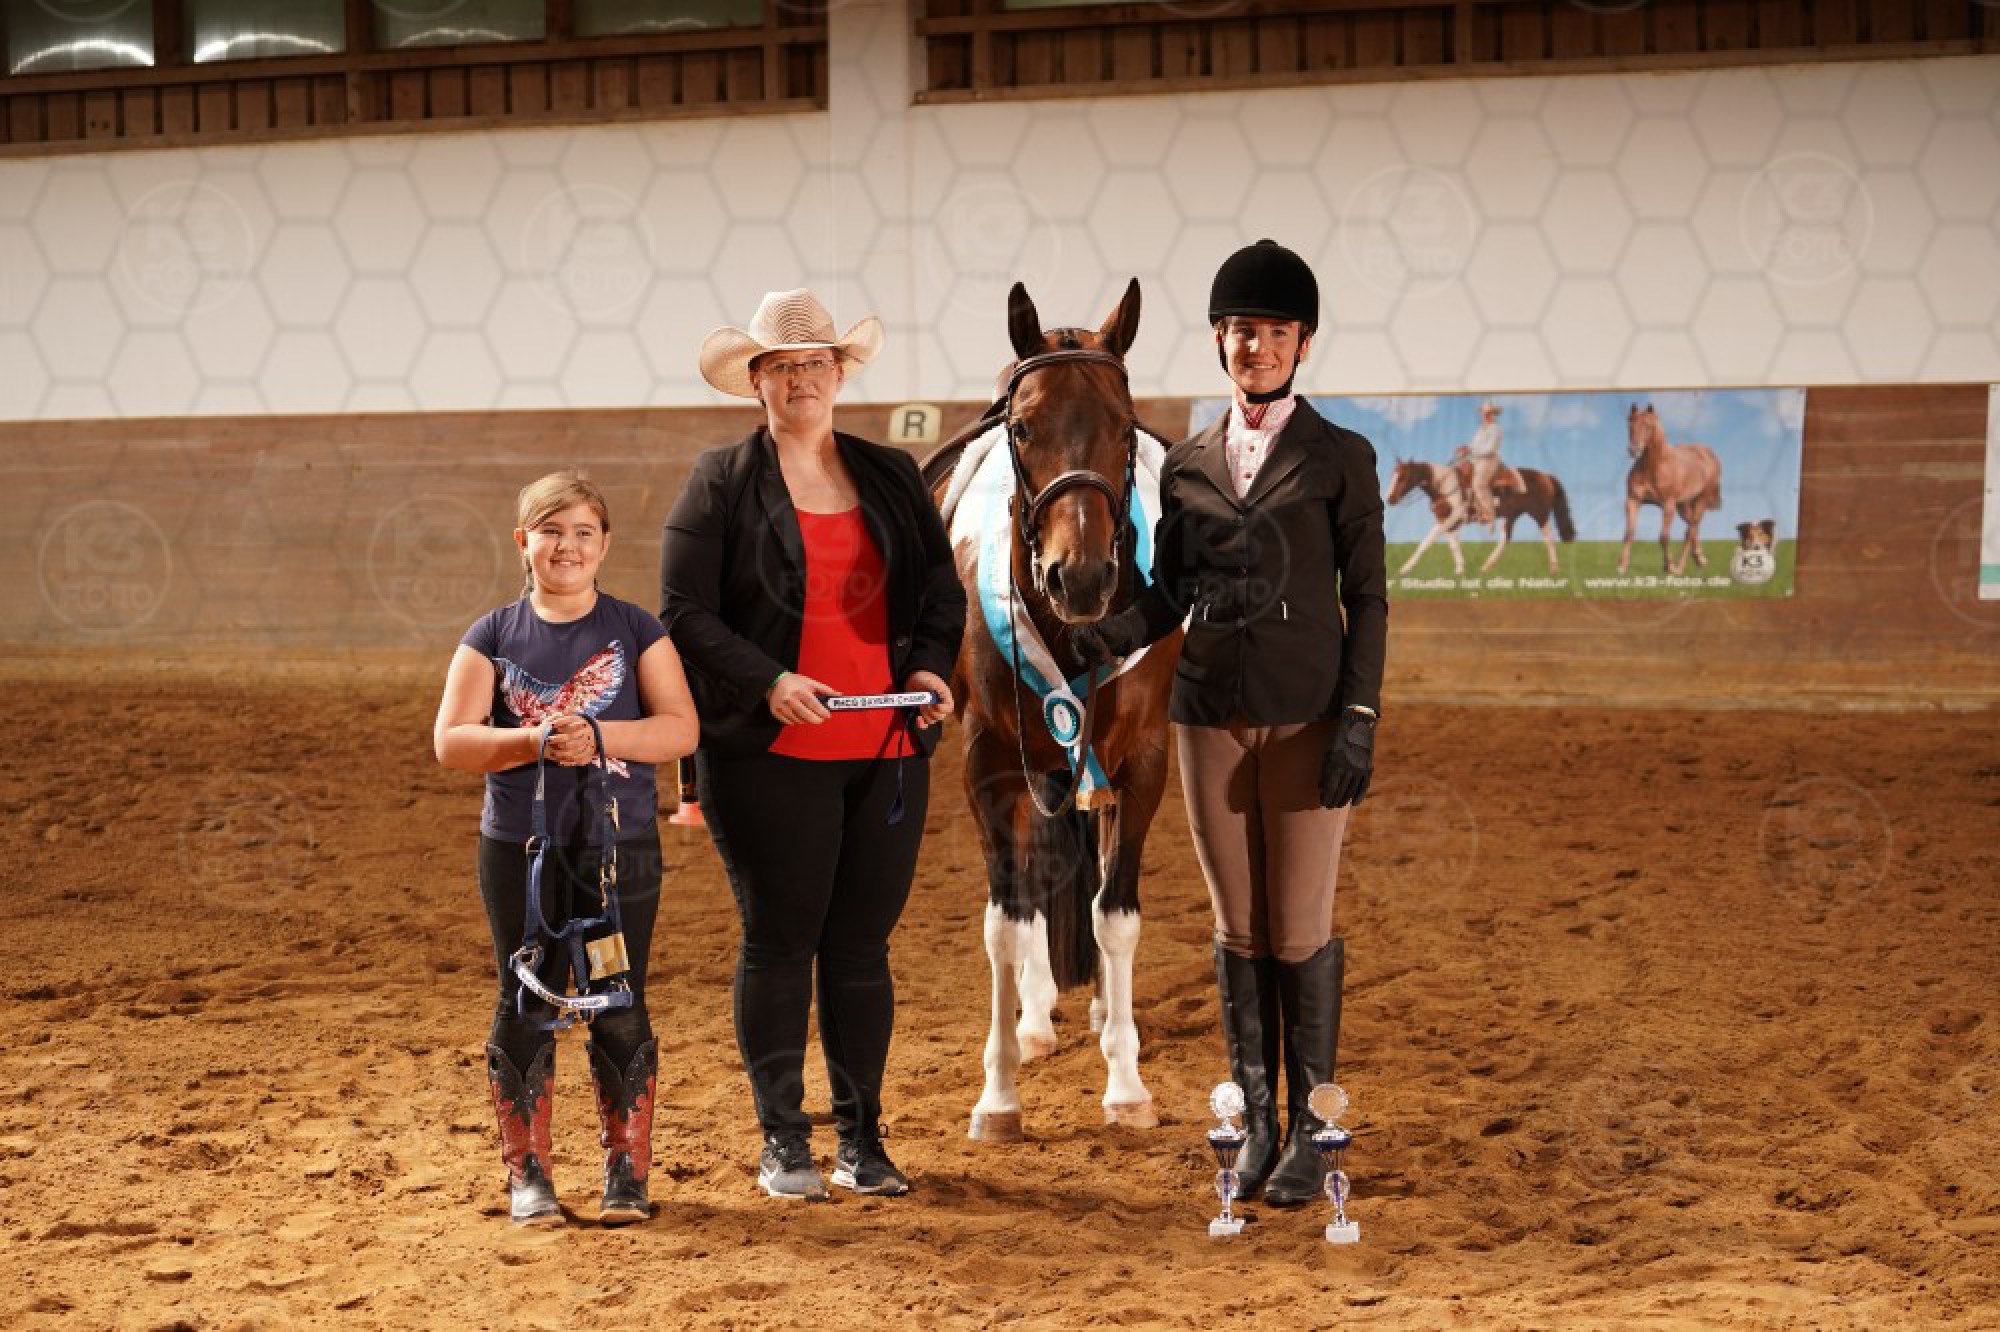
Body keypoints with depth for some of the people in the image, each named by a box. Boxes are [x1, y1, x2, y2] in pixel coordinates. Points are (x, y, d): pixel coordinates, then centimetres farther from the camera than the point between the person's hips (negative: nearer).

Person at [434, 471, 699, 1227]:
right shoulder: (493, 638, 4)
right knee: (525, 1008, 6)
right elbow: (451, 741, -4)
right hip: (519, 850, 1)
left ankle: (627, 1171, 14)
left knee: (620, 1012, 3)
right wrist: (535, 742, -20)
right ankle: (527, 1175, 16)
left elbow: (681, 729, -5)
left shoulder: (635, 630, 3)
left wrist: (598, 735, -20)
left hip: (621, 846, -1)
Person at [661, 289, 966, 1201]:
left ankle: (861, 1138, 18)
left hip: (886, 749, 3)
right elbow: (684, 610, -6)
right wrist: (767, 681, -18)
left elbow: (942, 592, 14)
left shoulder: (892, 476, 11)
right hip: (768, 751, -3)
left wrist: (932, 666, -5)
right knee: (779, 943, 3)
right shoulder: (721, 483, 0)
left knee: (863, 946, 9)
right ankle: (782, 1142, 13)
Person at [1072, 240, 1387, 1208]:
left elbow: (1366, 599, -3)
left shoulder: (1340, 459, -1)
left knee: (1300, 933, -1)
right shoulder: (1186, 466, 9)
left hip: (1306, 718, -3)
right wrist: (1094, 642, -7)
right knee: (1237, 929, 9)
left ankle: (1308, 1130, 10)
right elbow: (1168, 597, 10)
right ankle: (1256, 1120, 18)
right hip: (1210, 717, 3)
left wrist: (1360, 718, -11)